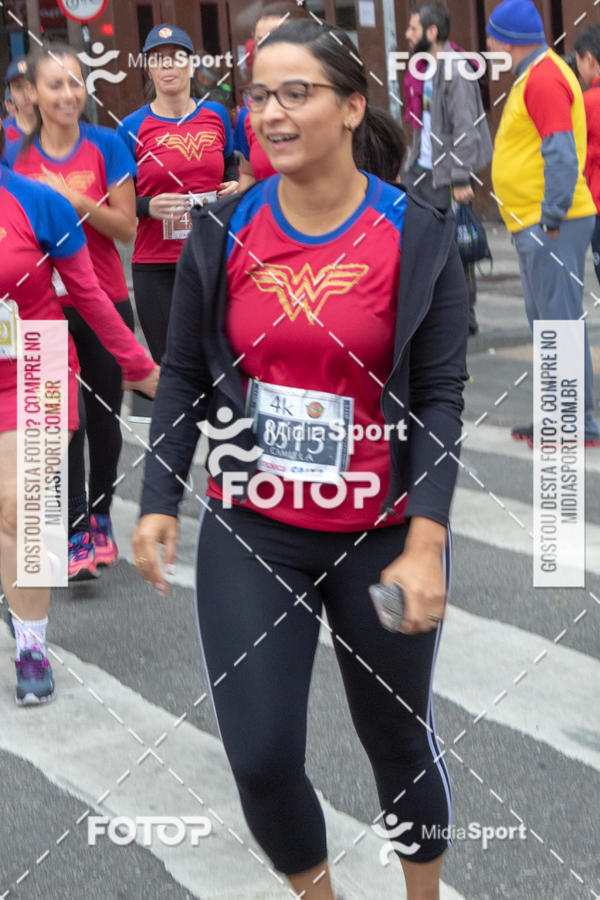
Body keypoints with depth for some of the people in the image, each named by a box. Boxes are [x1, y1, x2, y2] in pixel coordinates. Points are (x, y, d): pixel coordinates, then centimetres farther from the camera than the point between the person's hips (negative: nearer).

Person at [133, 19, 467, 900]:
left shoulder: (419, 235, -8)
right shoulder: (221, 230, -2)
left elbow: (440, 396, -9)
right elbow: (184, 376, 5)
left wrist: (427, 540, -17)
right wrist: (160, 503, -3)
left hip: (382, 537, -1)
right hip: (250, 532, 2)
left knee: (398, 737, 15)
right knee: (261, 759, 0)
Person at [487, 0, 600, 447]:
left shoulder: (543, 79, -14)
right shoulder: (538, 74, 18)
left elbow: (562, 156, -22)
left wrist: (551, 220, -23)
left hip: (550, 225, -11)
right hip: (535, 225, 11)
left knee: (560, 321, -8)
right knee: (545, 323, 15)